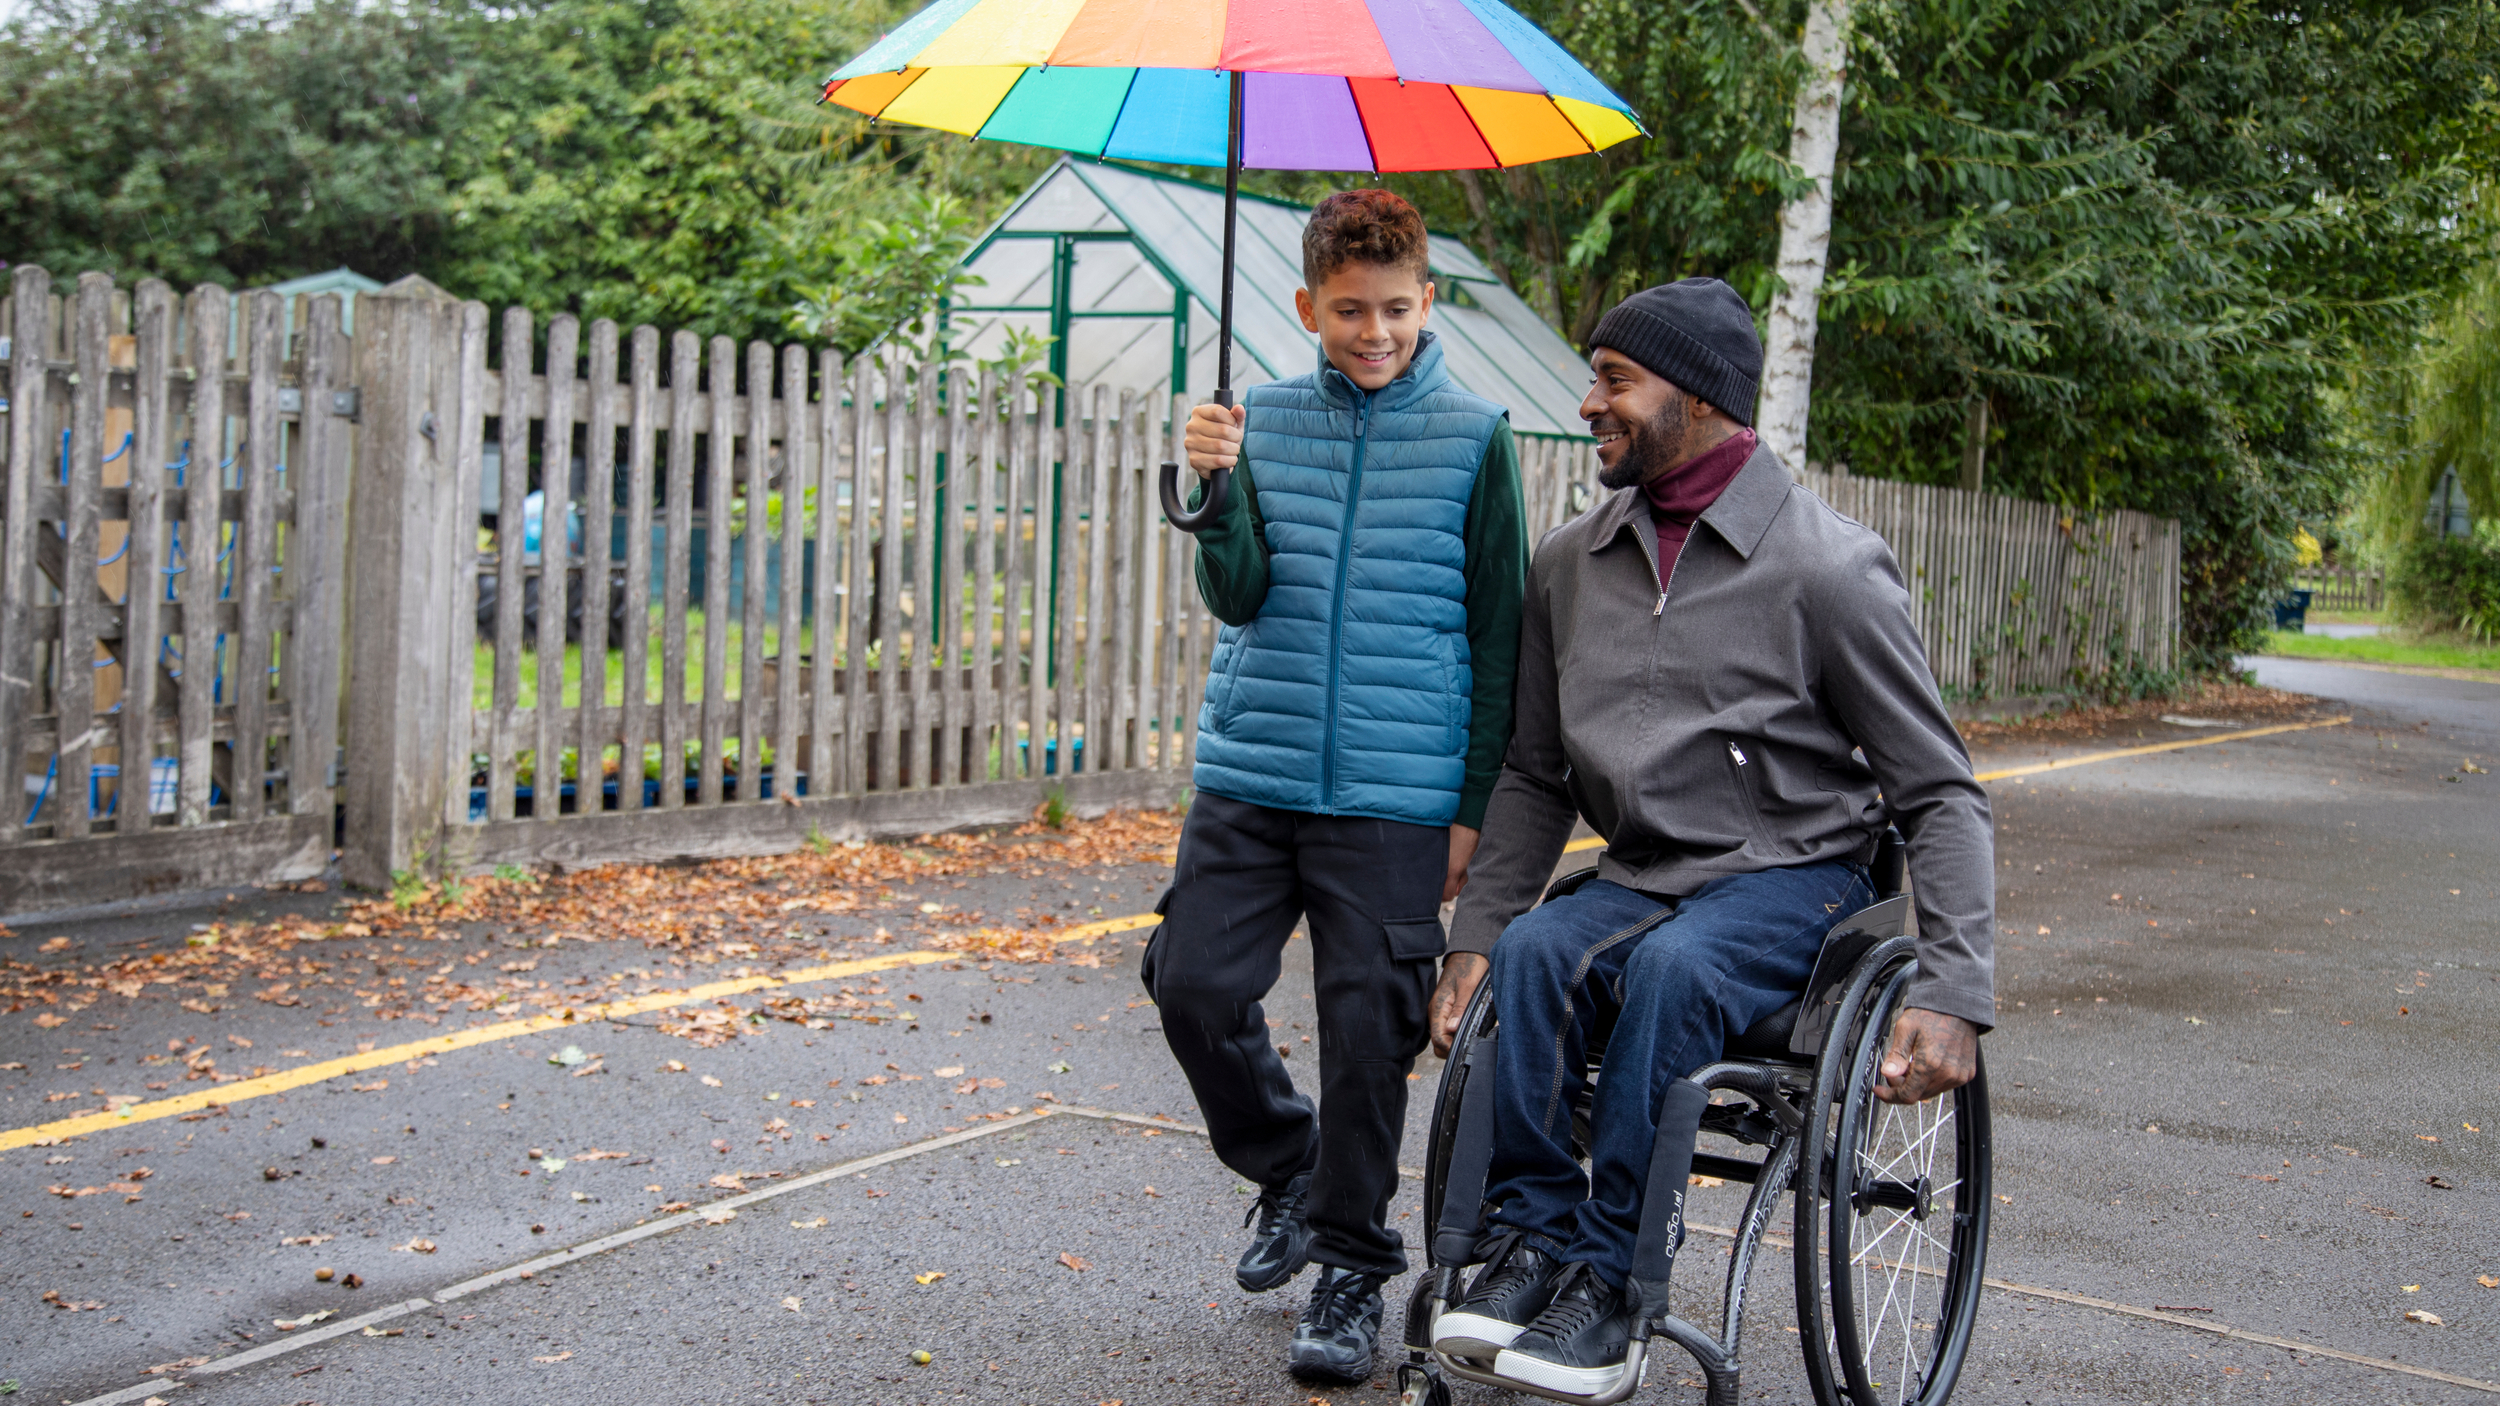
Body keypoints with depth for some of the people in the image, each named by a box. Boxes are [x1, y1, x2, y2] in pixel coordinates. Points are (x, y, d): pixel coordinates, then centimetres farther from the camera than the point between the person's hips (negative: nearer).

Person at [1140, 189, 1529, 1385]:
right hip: (1250, 778, 3)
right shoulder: (1264, 418, 7)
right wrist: (1219, 491, -19)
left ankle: (1351, 1264, 17)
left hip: (1395, 793, -3)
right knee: (1194, 985, -2)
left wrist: (1476, 805, -1)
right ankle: (1285, 1167, 26)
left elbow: (1496, 635, 2)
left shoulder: (1472, 436, 0)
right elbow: (1239, 596, -1)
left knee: (1369, 1025, 0)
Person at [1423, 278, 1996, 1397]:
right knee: (1531, 952, -28)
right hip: (1639, 878, 4)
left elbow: (1939, 794, -7)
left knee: (1672, 964, -35)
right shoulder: (1569, 563, 6)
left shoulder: (1828, 567, -10)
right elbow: (1535, 776, 14)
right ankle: (1532, 1236, -16)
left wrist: (1955, 993, -18)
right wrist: (1474, 931, 2)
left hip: (1791, 880, -4)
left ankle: (1609, 1273, -23)